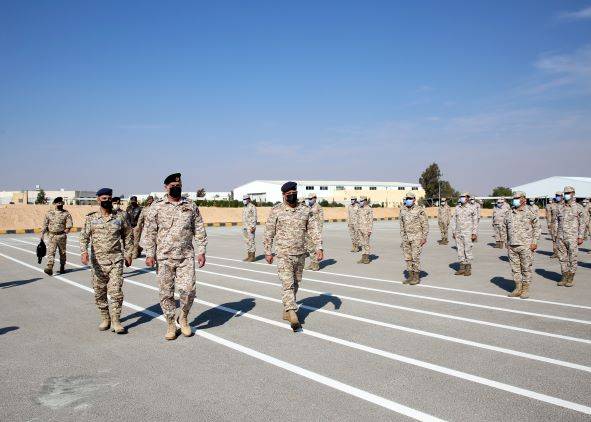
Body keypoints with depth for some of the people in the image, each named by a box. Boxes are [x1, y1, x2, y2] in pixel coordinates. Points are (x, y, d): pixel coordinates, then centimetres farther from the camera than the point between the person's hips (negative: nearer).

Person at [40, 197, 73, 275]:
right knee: (51, 252, -10)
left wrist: (67, 228, -22)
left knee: (62, 252, 10)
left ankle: (62, 267, 24)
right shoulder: (49, 213, 8)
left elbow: (69, 222, -4)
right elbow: (45, 224, 12)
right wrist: (42, 233, 9)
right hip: (52, 235, 0)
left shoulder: (66, 213, 4)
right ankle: (49, 268, -18)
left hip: (62, 236, 0)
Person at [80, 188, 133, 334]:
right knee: (99, 292, 9)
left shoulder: (120, 217, 4)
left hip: (116, 259, -1)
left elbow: (127, 235, 12)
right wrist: (84, 251, -21)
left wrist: (128, 253, 9)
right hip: (98, 260, 1)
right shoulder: (91, 218, 3)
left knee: (116, 290, -8)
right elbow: (84, 236, -4)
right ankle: (105, 318, 26)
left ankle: (116, 320, 3)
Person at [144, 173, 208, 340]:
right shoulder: (156, 207, 2)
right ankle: (170, 324, 21)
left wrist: (201, 251, 3)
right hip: (164, 258, 0)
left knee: (188, 290, -7)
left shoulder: (191, 206, 7)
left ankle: (183, 317, 19)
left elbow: (199, 230, 9)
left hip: (186, 257, 1)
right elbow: (149, 232, 1)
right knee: (166, 293, 5)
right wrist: (150, 254, -5)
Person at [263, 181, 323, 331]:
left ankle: (286, 312, 26)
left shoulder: (305, 210, 5)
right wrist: (268, 252, 1)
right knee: (287, 284, -12)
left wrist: (318, 247, -4)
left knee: (295, 284, 12)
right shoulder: (276, 211, -3)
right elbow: (269, 233, 1)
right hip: (283, 254, -4)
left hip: (300, 254, 4)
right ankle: (293, 315, -17)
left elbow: (314, 229, 5)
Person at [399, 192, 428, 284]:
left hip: (417, 237, -5)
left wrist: (424, 237, -11)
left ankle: (416, 277, 3)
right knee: (407, 257, 6)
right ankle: (410, 276, 15)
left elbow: (425, 224, -7)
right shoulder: (403, 210, 7)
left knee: (415, 257, -6)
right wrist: (402, 237, 13)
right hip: (406, 237, 6)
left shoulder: (420, 210, -9)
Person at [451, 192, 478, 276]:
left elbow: (475, 221, -3)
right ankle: (462, 268, 15)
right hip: (458, 233, 5)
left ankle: (468, 269, 6)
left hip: (467, 233, -5)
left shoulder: (472, 208, -3)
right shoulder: (457, 208, 10)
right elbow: (454, 220, 14)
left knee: (468, 250, -2)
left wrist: (474, 233, -8)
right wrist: (454, 232, 9)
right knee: (460, 250, 7)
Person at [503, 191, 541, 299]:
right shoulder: (509, 214, 11)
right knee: (515, 268, 9)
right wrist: (507, 242, 16)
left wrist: (534, 242, -8)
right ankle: (518, 289, 19)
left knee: (526, 268, 1)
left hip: (526, 246, -5)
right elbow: (505, 227, 21)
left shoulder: (531, 213, -3)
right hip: (512, 246, 5)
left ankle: (525, 290, 10)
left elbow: (537, 228, -2)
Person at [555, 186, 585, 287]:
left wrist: (580, 237, -8)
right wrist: (556, 235, 10)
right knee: (562, 258, 7)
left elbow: (582, 223, -2)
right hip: (560, 238, 4)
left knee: (573, 259, 0)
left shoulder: (578, 207, -1)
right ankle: (564, 277, 16)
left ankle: (571, 278, 9)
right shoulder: (560, 208, 11)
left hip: (572, 237, -4)